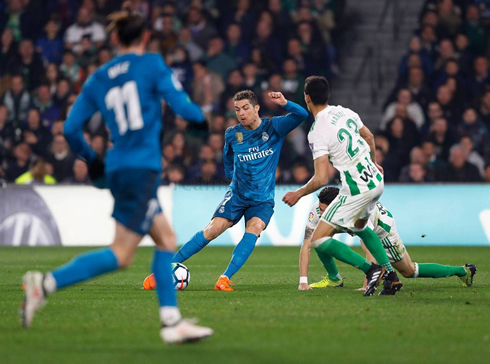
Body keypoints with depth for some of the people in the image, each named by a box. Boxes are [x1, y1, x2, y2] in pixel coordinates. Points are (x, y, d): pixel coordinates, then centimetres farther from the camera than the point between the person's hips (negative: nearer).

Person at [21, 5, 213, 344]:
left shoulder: (98, 79, 12)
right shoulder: (152, 64, -3)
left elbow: (71, 128, 10)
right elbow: (183, 106, -8)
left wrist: (91, 158, 26)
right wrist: (201, 117, 15)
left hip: (118, 169, 7)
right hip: (141, 168, -7)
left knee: (166, 240, 14)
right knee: (121, 255, -7)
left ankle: (172, 323, 10)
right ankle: (47, 282, -19)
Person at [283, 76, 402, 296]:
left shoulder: (317, 132, -18)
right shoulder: (345, 113, 4)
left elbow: (321, 179, -22)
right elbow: (369, 137, 23)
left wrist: (298, 194, -5)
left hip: (356, 190, -9)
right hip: (376, 180, 9)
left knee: (319, 240, -3)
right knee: (359, 226, 34)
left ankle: (371, 269, -12)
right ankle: (391, 276, 25)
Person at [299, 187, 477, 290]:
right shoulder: (317, 209, -31)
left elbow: (371, 252, -47)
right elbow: (306, 245, -29)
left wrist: (368, 286, -54)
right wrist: (303, 281, -38)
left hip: (382, 226, -5)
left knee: (409, 271, 7)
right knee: (317, 234, -17)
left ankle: (463, 271, 24)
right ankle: (333, 278, -1)